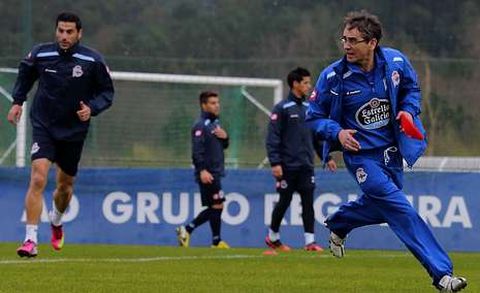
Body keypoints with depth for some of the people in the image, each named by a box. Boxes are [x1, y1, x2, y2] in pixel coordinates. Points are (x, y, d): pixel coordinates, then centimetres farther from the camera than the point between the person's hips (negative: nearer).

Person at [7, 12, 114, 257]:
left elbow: (107, 92, 0)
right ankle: (30, 240, -20)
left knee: (65, 186, 14)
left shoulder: (92, 61, -10)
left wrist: (92, 109, -17)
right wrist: (18, 101, 7)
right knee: (38, 179, -19)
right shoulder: (40, 54, -7)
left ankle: (56, 221, 48)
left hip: (74, 131, 1)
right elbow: (25, 74, 15)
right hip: (43, 127, -1)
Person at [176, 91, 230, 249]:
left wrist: (225, 138, 2)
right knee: (217, 205, -6)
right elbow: (197, 150, -19)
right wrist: (202, 170, -27)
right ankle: (216, 241, 1)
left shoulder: (216, 123, 17)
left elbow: (223, 146, 24)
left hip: (216, 173, 9)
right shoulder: (200, 126, -12)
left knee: (214, 208, 11)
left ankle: (187, 230, 16)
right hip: (208, 174, -9)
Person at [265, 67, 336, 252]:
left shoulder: (308, 108, 12)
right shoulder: (282, 109, -6)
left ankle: (310, 241, -5)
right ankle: (273, 237, 21)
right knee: (284, 202, 4)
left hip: (306, 166, 5)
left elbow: (316, 137, 20)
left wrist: (327, 157, 15)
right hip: (288, 166, -5)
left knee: (308, 202, -3)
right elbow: (272, 138, -10)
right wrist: (275, 163, -17)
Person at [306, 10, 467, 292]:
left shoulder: (396, 62, -10)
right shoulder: (333, 77, -18)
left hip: (392, 148, 5)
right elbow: (314, 117, -6)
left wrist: (409, 110, -8)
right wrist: (336, 132, -24)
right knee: (400, 210, -15)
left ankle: (338, 225, 50)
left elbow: (411, 87, 12)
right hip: (361, 154, -5)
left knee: (380, 207, 19)